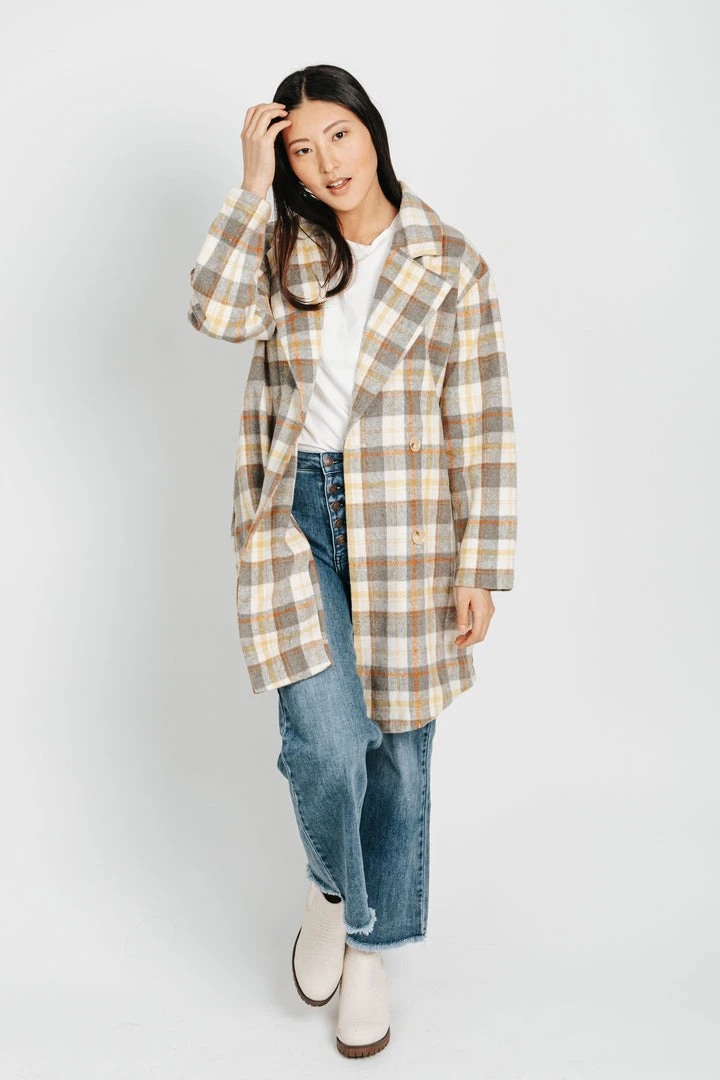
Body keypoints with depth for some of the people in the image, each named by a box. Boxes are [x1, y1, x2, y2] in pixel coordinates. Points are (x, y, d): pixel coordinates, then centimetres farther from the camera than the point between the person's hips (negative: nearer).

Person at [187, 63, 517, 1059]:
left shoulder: (451, 264, 1)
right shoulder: (282, 249, 8)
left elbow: (484, 426, -1)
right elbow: (219, 311, -14)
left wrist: (482, 566, -5)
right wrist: (252, 184, -11)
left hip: (405, 530, 0)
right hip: (294, 518, 1)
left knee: (398, 750, 9)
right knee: (324, 741, -13)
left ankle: (370, 949, 32)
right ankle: (332, 888, 22)